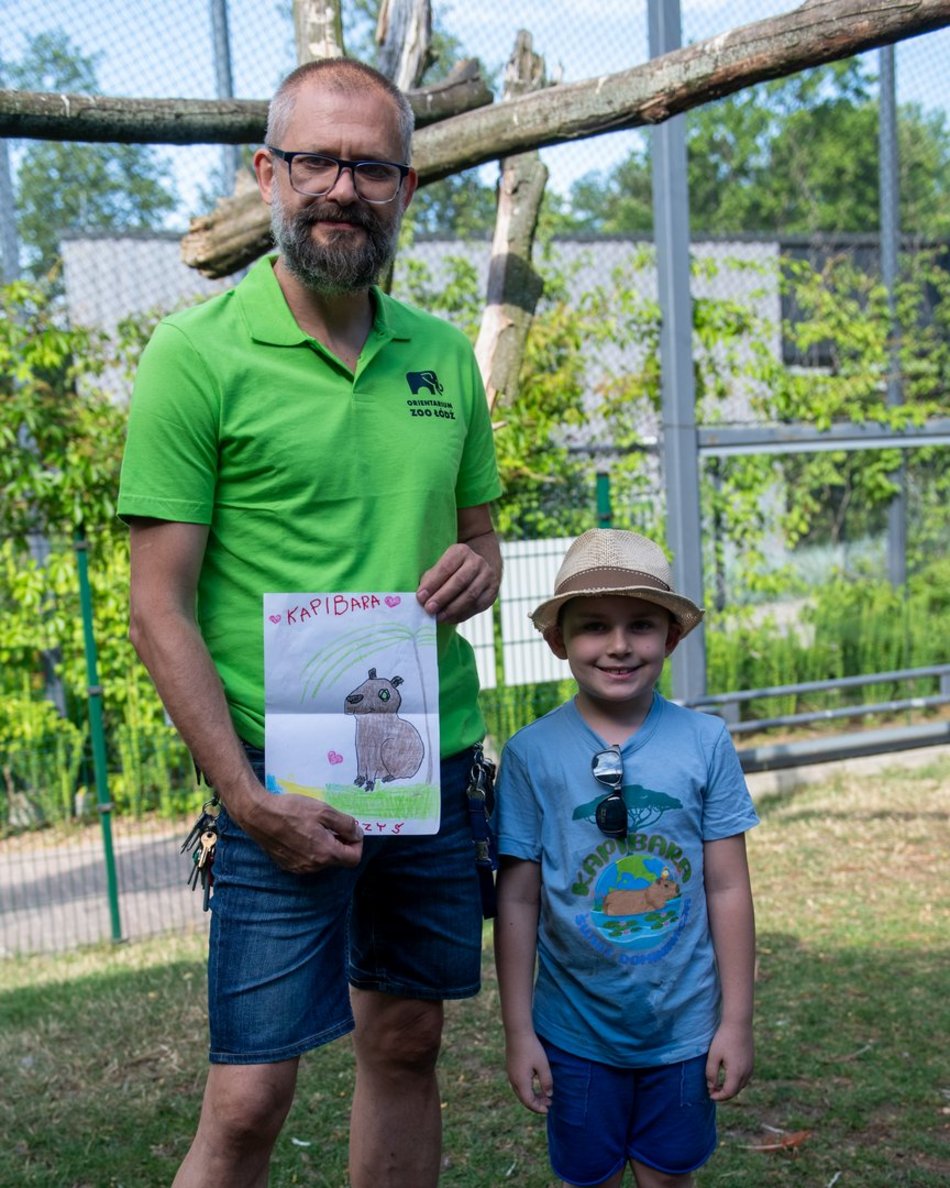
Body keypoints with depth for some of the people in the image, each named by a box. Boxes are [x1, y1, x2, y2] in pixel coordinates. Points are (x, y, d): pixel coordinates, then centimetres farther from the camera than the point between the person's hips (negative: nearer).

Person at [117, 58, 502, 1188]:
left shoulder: (443, 353, 9)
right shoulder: (197, 354, -7)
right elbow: (159, 608, -9)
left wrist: (476, 568, -5)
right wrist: (247, 797, -17)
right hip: (286, 779, -5)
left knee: (405, 1047, 16)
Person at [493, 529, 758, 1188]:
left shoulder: (705, 742, -7)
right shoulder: (531, 753, -9)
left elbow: (728, 889, -2)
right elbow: (517, 899, -4)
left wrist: (736, 1020, 0)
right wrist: (518, 1030, -2)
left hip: (684, 1028, 1)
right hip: (576, 1031, 0)